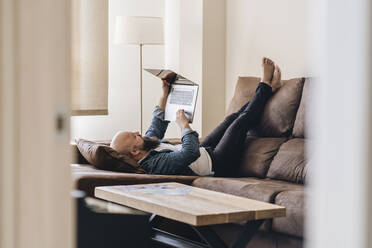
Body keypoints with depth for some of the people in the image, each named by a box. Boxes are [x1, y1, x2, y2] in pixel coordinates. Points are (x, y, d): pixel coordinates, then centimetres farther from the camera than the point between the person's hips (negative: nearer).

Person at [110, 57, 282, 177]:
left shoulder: (146, 149, -8)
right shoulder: (156, 164, -38)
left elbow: (156, 127, 11)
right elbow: (191, 152, -45)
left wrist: (164, 95, 11)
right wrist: (184, 125, -29)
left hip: (205, 151, 9)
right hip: (217, 166, -9)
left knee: (233, 117, 11)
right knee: (241, 122, -6)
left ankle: (268, 87, 25)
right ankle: (265, 86, 16)